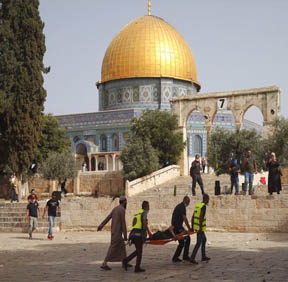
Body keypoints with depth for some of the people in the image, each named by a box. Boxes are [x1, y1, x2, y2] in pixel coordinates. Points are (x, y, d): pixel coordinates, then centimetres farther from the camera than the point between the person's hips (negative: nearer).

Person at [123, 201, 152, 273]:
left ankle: (126, 260, 4)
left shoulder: (137, 213, 25)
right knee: (139, 251, 2)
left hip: (133, 234, 8)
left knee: (138, 251, 16)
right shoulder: (144, 213, 0)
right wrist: (149, 232, -15)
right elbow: (144, 223, -17)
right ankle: (137, 268, 4)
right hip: (139, 234, -8)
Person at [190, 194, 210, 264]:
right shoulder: (204, 206, -14)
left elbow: (193, 217, 15)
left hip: (195, 226, 9)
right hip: (200, 228, -9)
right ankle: (192, 258, -8)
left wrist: (192, 227, 19)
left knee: (204, 240, 21)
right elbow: (201, 217, -22)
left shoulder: (197, 205, 13)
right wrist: (200, 228, -22)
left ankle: (203, 256, 26)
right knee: (199, 243, -6)